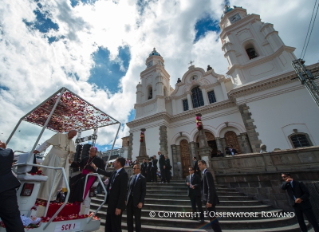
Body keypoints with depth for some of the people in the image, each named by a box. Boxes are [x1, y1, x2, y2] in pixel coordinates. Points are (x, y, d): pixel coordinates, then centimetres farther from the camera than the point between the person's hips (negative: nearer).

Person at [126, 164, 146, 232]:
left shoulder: (142, 178, -8)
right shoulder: (131, 177, 8)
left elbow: (143, 191, -11)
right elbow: (128, 188, 10)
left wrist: (141, 202, -16)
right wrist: (126, 199, 4)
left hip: (137, 201, -5)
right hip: (129, 201, 5)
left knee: (137, 218, 10)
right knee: (129, 218, 14)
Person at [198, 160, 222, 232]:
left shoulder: (207, 173, -17)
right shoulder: (205, 173, 12)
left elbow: (211, 188, -23)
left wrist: (209, 201, -24)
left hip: (210, 200, -10)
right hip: (208, 199, 10)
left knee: (212, 218, 0)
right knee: (212, 218, 18)